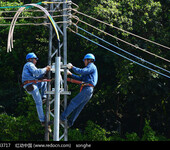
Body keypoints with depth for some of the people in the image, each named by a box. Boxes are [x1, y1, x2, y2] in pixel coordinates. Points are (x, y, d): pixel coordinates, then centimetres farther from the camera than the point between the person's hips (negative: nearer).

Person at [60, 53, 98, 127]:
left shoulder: (92, 66, 0)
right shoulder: (90, 68, 31)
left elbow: (82, 71, -16)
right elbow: (80, 78, 31)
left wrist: (72, 67, -6)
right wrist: (71, 74, 26)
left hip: (87, 89, -10)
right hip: (89, 91, 10)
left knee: (74, 102, -13)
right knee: (78, 107, 7)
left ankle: (62, 118, -16)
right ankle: (70, 123, 6)